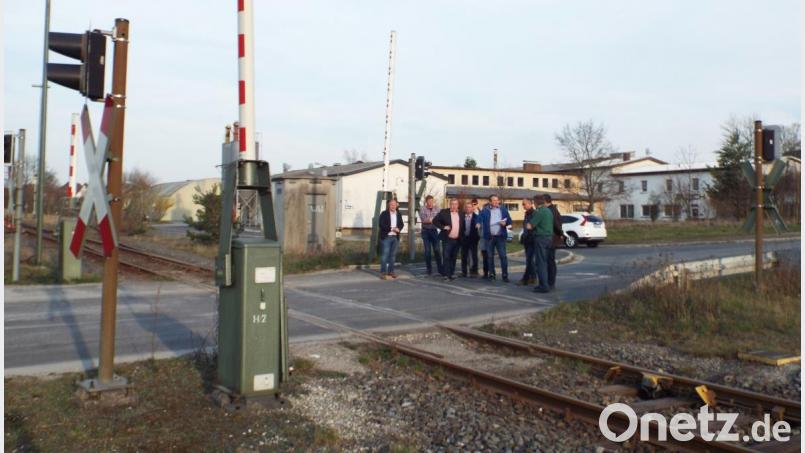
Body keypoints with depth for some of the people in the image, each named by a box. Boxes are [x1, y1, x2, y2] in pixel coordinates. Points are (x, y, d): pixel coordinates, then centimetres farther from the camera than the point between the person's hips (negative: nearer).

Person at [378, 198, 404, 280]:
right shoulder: (384, 214, -3)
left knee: (393, 255, 8)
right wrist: (391, 228, -18)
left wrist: (398, 229, -11)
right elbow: (381, 224, -12)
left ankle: (391, 271, 16)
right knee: (385, 254, -7)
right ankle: (383, 272, -6)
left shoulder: (399, 214, 12)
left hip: (395, 237, 5)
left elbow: (401, 224, 11)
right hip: (386, 237, -5)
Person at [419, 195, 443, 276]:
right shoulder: (422, 209, -2)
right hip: (426, 231, -1)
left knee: (437, 250, -2)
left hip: (434, 231, 1)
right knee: (427, 250, 3)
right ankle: (429, 269, 12)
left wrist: (429, 220, -18)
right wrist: (434, 220, -13)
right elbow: (423, 220, -14)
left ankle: (440, 268, 2)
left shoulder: (436, 209, 4)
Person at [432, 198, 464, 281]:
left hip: (457, 240, 4)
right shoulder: (444, 212, -1)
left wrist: (462, 236, 7)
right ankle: (446, 275, -6)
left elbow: (463, 226, 18)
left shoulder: (461, 214, 10)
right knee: (446, 257, -7)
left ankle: (451, 274, 17)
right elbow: (435, 221, -2)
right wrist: (443, 227, -13)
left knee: (453, 258, 9)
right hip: (447, 239, -4)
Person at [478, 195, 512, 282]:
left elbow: (509, 220, 9)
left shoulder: (503, 209, 9)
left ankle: (505, 275, -2)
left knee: (503, 256, -5)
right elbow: (479, 220, 2)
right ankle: (491, 274, 15)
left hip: (500, 236, 0)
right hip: (489, 236, 0)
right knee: (490, 256, 7)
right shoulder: (485, 210, 6)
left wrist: (505, 223, -11)